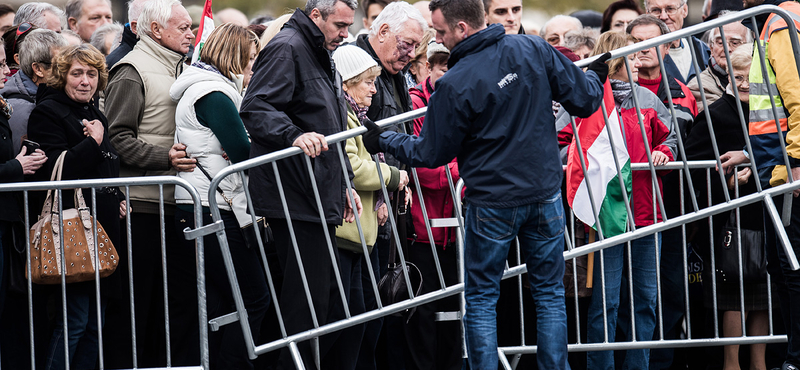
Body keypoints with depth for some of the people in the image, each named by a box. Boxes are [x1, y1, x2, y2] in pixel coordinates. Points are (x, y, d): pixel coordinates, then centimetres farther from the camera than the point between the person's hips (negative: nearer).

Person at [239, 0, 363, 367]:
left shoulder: (322, 58, 23)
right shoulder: (286, 48, -10)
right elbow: (255, 109, -23)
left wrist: (342, 185, 27)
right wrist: (295, 136, -37)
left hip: (319, 199, 11)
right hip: (295, 199, -11)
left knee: (329, 302, 12)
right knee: (309, 299, -11)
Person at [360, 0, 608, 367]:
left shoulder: (454, 85, -18)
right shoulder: (535, 50, -8)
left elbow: (432, 153, -7)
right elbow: (584, 101, -1)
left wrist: (384, 141, 8)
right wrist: (596, 77, 22)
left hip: (492, 203, -4)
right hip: (545, 193, 4)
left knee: (481, 300, 9)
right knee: (550, 294, 13)